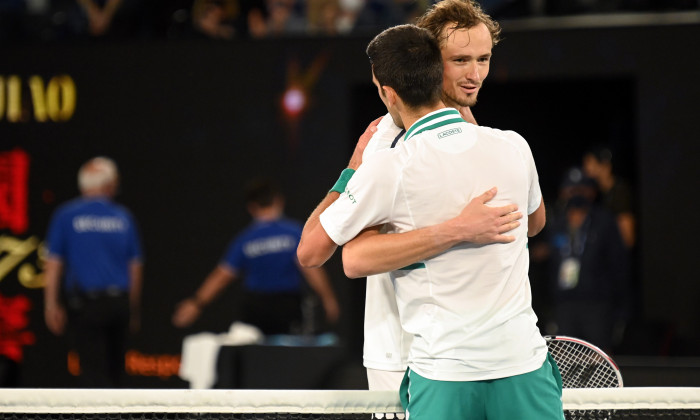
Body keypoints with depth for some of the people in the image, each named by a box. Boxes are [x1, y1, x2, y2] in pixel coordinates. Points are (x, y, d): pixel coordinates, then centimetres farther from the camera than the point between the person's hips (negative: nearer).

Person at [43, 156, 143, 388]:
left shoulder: (66, 215, 0)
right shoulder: (124, 217, 5)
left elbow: (53, 264, -2)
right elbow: (135, 267, 9)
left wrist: (51, 305, 2)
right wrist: (134, 311, 17)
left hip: (84, 304, -2)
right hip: (119, 303, 2)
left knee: (93, 371, -4)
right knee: (114, 370, 14)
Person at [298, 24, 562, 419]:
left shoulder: (386, 171, -11)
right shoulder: (514, 146, 2)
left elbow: (309, 251, 3)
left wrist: (350, 170, 15)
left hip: (443, 373, -3)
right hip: (524, 362, 3)